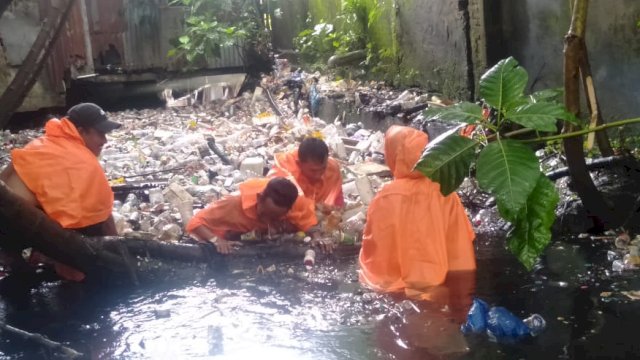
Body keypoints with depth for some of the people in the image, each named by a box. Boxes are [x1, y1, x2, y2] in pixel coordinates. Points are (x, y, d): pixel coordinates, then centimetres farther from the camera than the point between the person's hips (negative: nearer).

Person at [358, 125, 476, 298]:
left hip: (392, 286, -2)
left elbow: (371, 249, -10)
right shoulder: (444, 193, -11)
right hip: (434, 283, 3)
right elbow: (459, 244, -4)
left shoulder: (386, 197, -19)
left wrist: (372, 277, 8)